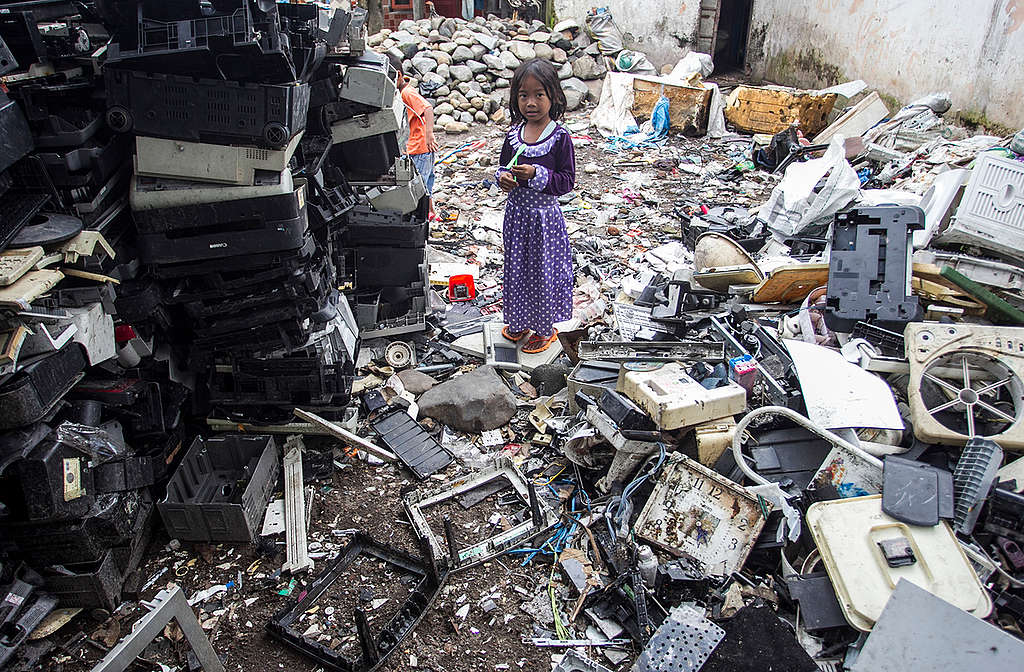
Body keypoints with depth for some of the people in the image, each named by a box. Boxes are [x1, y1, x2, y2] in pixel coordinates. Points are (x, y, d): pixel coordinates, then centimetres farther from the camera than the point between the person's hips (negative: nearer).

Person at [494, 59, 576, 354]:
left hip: (544, 216, -5)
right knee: (516, 267, 16)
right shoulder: (513, 133, 1)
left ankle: (545, 328, 26)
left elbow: (567, 180, -13)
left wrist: (536, 174, -26)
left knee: (544, 270, 7)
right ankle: (520, 321, 37)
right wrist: (503, 177, -10)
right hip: (516, 212, 5)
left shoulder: (560, 136, -13)